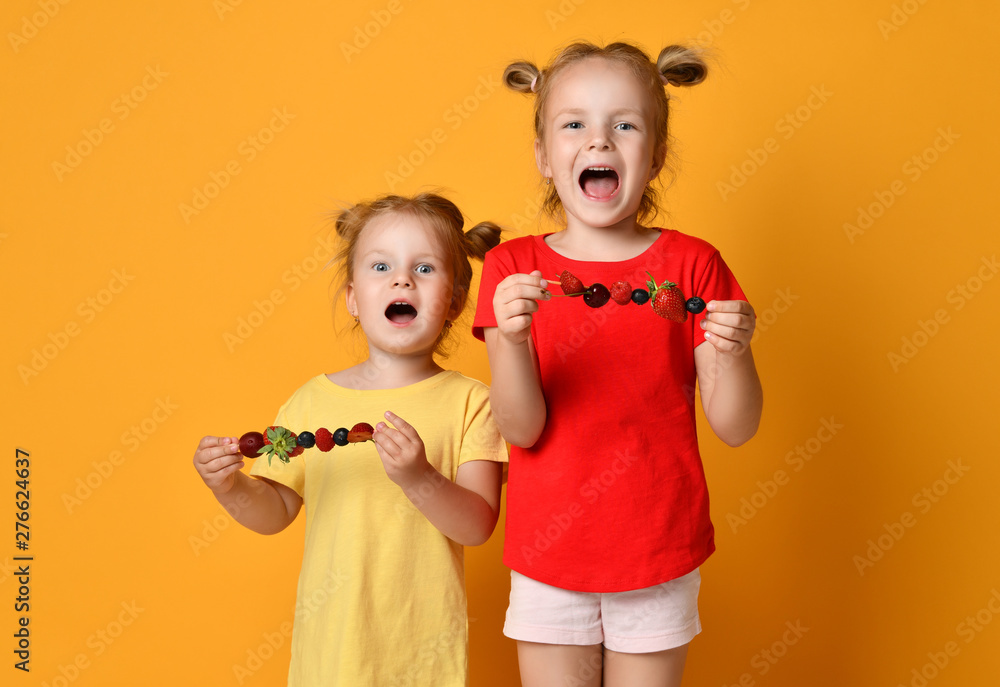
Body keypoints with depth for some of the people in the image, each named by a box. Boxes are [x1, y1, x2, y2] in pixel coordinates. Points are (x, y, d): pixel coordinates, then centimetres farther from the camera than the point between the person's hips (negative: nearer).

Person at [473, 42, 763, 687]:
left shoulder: (693, 265, -4)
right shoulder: (514, 269, -4)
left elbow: (735, 428, -6)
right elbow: (522, 430, -11)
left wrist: (732, 352, -25)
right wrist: (511, 338, -29)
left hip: (660, 557, 0)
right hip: (548, 556, 0)